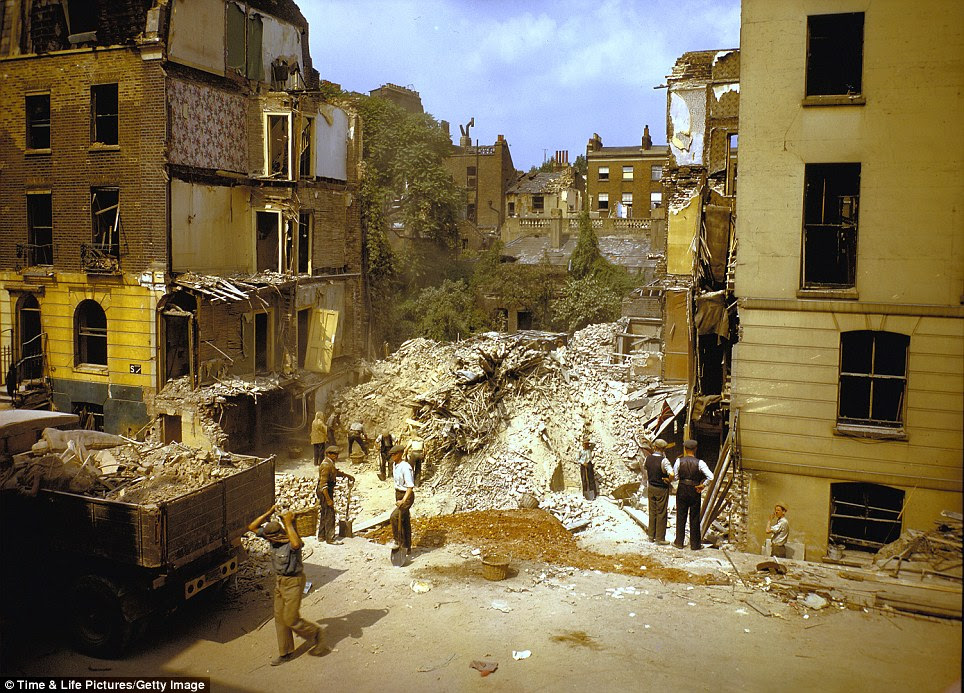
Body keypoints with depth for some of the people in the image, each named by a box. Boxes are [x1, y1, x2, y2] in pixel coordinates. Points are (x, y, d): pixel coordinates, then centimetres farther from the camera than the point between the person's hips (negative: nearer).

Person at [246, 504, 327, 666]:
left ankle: (315, 633, 22)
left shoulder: (291, 542, -27)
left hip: (293, 582, -8)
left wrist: (288, 523, -44)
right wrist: (269, 513, -13)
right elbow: (252, 527, -1)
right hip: (279, 581, 8)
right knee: (280, 618, 13)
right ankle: (285, 653, 26)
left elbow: (296, 544, -54)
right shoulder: (273, 538, -4)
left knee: (291, 619, -3)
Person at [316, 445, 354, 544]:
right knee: (330, 515, -6)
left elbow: (336, 471, 33)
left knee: (324, 514, 17)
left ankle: (321, 536, 27)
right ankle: (330, 539, -1)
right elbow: (323, 484, -25)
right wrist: (328, 499, -25)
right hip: (325, 492, -11)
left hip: (328, 491, 11)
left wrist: (348, 476, 33)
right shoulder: (326, 465, -22)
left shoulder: (330, 463, 10)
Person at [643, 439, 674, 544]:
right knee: (661, 513, 4)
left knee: (652, 512, 16)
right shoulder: (663, 460, -22)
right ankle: (660, 538, 10)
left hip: (651, 488, 6)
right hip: (662, 489, -6)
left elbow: (644, 468, 17)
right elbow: (671, 474, -34)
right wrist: (668, 480, -13)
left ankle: (651, 536, 24)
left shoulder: (648, 458, -3)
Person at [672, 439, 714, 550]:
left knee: (681, 517, 12)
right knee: (695, 518, 9)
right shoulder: (699, 463, -11)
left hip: (682, 490, 1)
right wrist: (702, 485, -5)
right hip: (695, 491, -1)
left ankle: (679, 542, 18)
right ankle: (695, 544, 15)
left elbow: (674, 476, -5)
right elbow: (710, 477, -18)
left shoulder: (679, 461, -8)